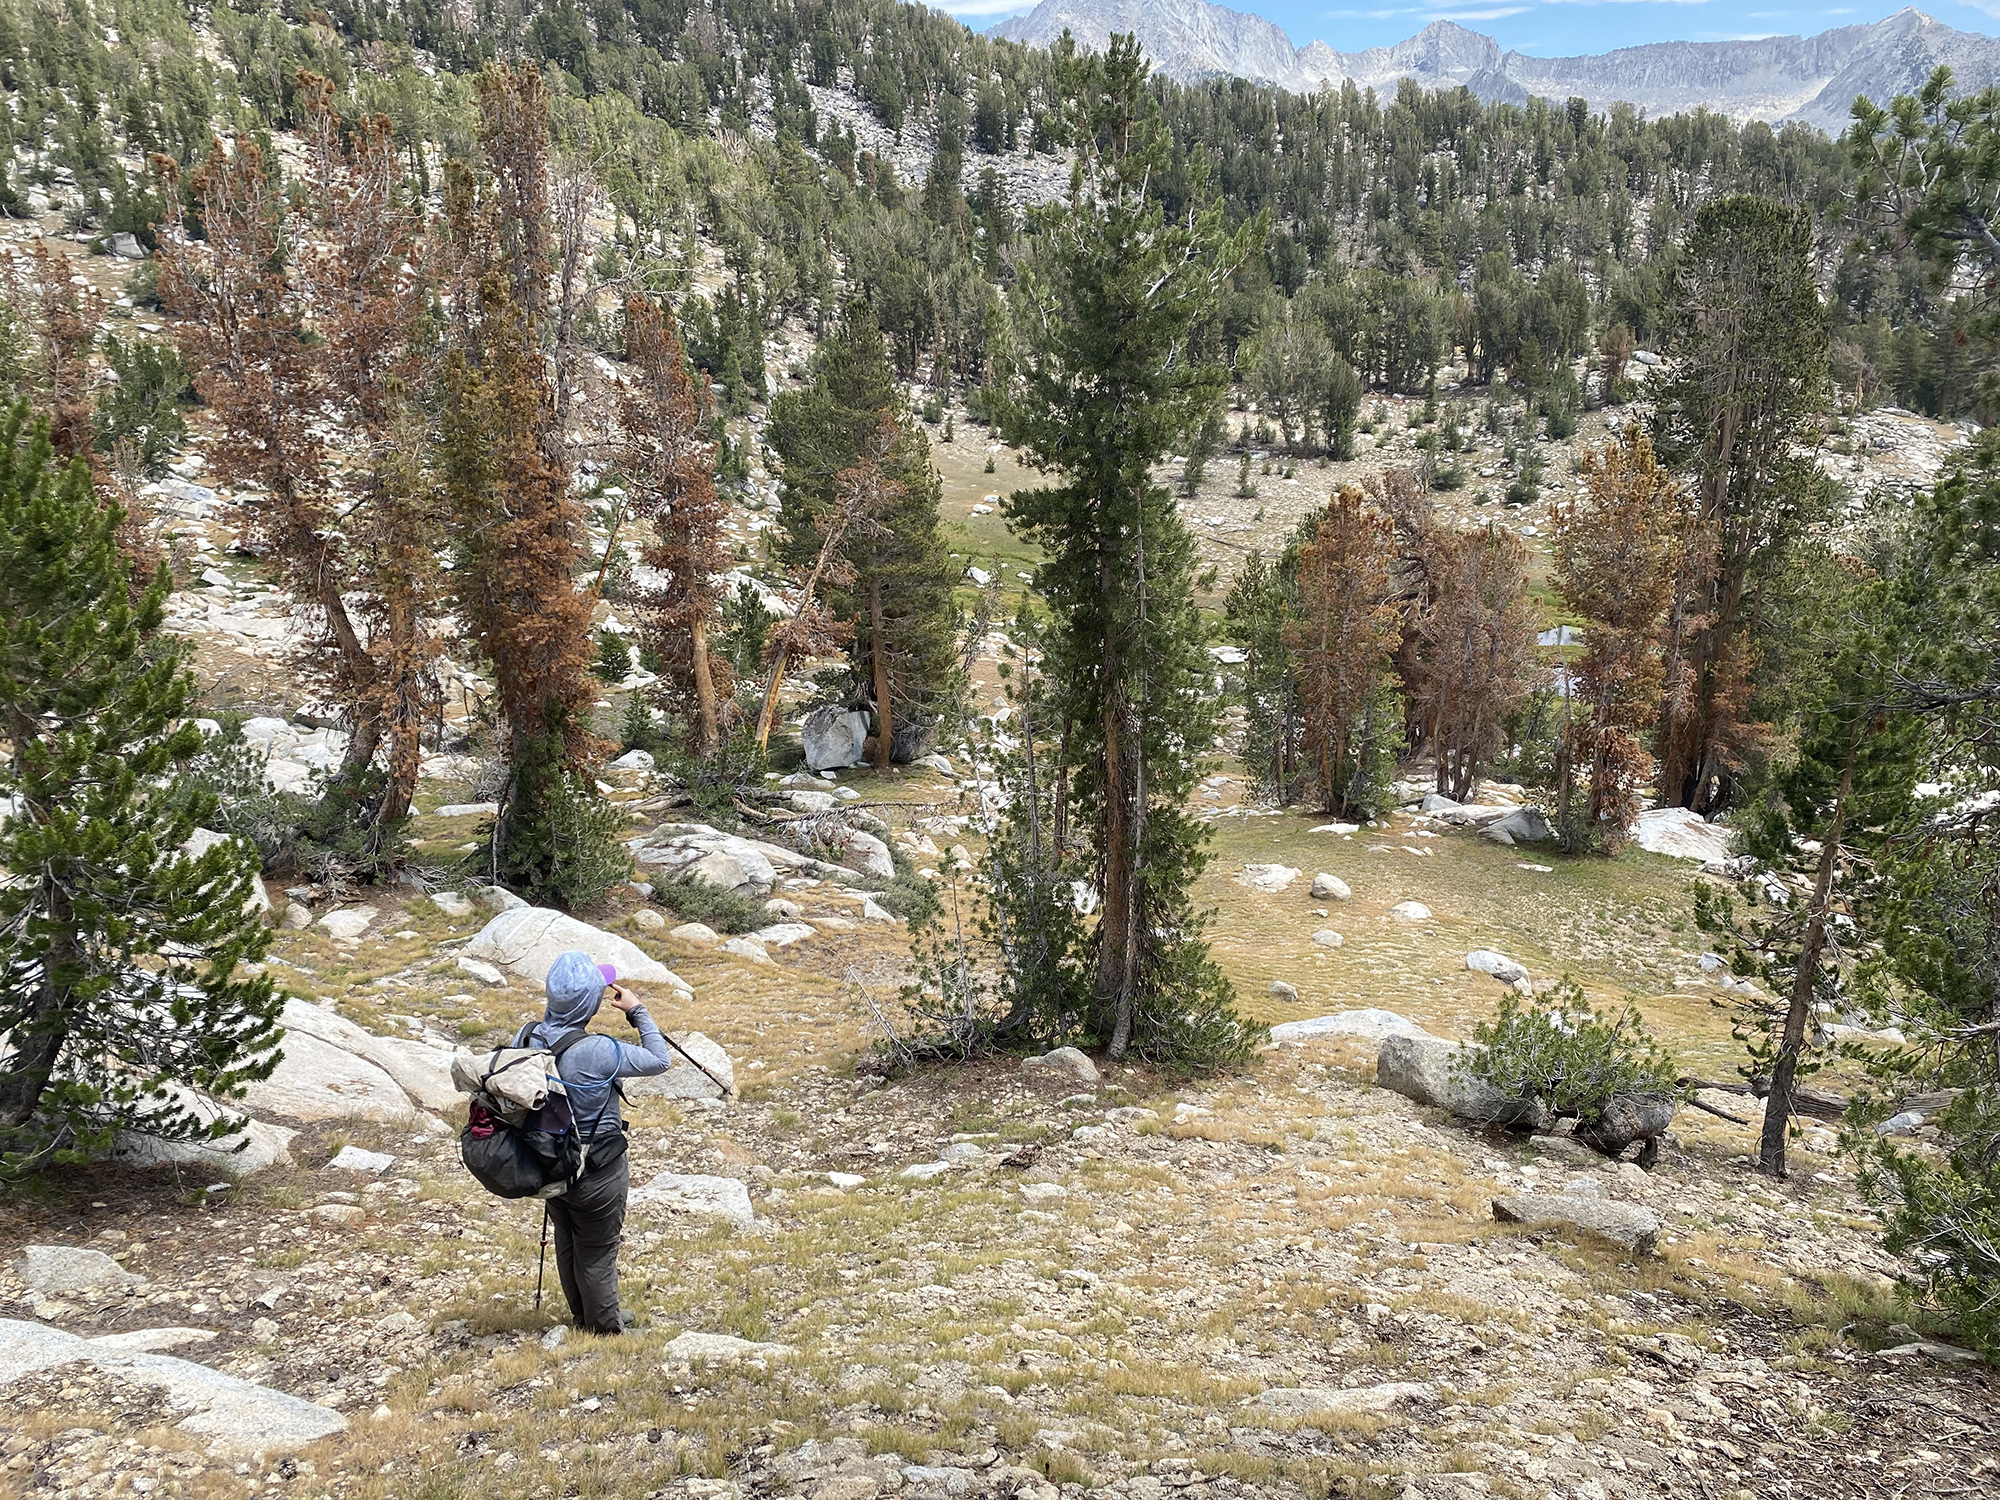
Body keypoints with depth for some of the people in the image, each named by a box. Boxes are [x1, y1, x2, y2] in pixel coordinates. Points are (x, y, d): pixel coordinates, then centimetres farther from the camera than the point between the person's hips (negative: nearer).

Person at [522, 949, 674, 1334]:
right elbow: (660, 1060, -18)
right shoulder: (599, 1052, -31)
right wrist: (637, 1010, -10)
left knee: (567, 1242, 25)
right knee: (598, 1250, 14)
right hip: (596, 1172, -6)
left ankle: (581, 1314, 45)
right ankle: (606, 1324, 34)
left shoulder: (528, 1038, -13)